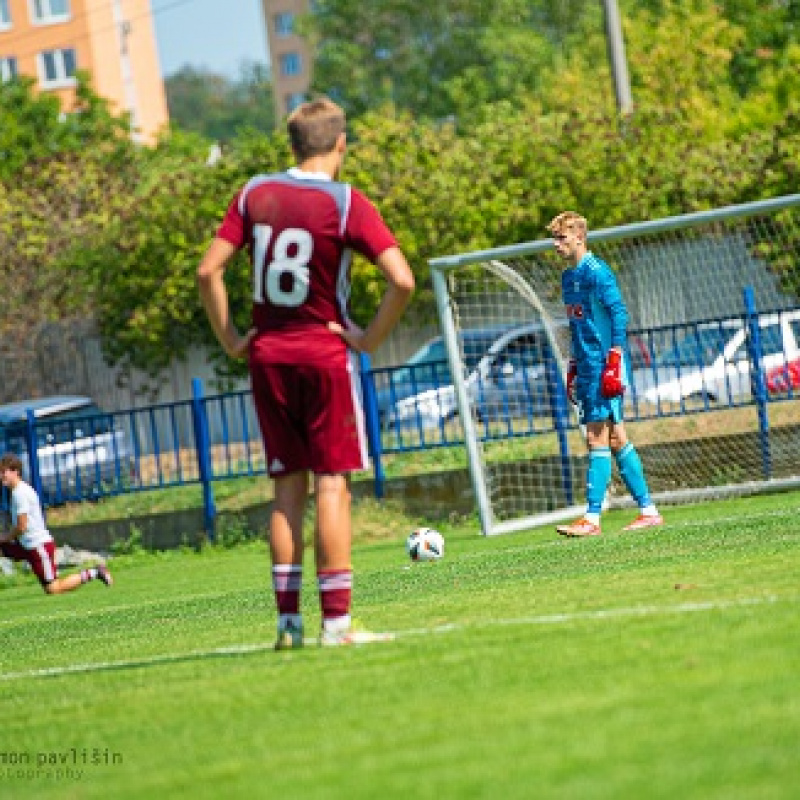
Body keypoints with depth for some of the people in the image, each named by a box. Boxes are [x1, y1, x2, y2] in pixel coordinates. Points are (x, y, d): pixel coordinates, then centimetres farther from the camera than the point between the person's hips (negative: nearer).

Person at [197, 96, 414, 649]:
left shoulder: (255, 194, 4)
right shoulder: (346, 203, -9)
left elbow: (209, 272, 0)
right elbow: (402, 280, -18)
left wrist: (231, 338, 6)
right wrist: (370, 338, -7)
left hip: (267, 358, 4)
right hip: (326, 355, -4)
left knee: (288, 488, 10)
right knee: (332, 484, -2)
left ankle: (288, 619, 8)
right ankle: (336, 620, -5)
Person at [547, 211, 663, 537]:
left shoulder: (596, 272, -11)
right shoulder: (568, 277, 17)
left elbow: (619, 313, -16)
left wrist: (614, 361, -20)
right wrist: (573, 368, 23)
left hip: (604, 367, -9)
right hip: (587, 369, 9)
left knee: (597, 440, -10)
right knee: (616, 440, 10)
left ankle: (592, 518, -10)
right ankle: (648, 510, 14)